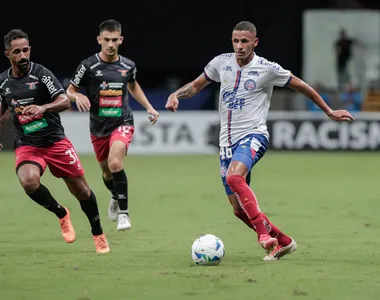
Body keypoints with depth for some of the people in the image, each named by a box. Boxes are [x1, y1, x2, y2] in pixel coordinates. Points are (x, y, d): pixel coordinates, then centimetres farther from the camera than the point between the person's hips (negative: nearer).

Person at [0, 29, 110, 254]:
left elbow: (65, 102, -21)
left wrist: (42, 108, -37)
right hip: (26, 146, 2)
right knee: (29, 181, -29)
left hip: (55, 140, -2)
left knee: (81, 189, 2)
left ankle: (98, 234, 26)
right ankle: (61, 214, -2)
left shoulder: (41, 74, -11)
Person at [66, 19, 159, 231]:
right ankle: (116, 198, 51)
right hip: (98, 126, 1)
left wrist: (149, 108, 15)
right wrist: (79, 96, -22)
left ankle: (123, 213, -15)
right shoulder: (89, 66, -9)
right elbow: (70, 91, 0)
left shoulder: (128, 66, -1)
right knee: (107, 171, 16)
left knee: (115, 163, -26)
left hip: (122, 122, -1)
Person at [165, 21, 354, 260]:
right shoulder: (221, 63, 5)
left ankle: (263, 232, -34)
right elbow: (196, 86, 19)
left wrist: (330, 112, 13)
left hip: (253, 135, -6)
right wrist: (175, 95, -2)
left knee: (234, 177, -36)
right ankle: (282, 241, 20)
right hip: (227, 141, 6)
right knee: (239, 209, 4)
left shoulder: (267, 69, -6)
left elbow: (302, 86, 7)